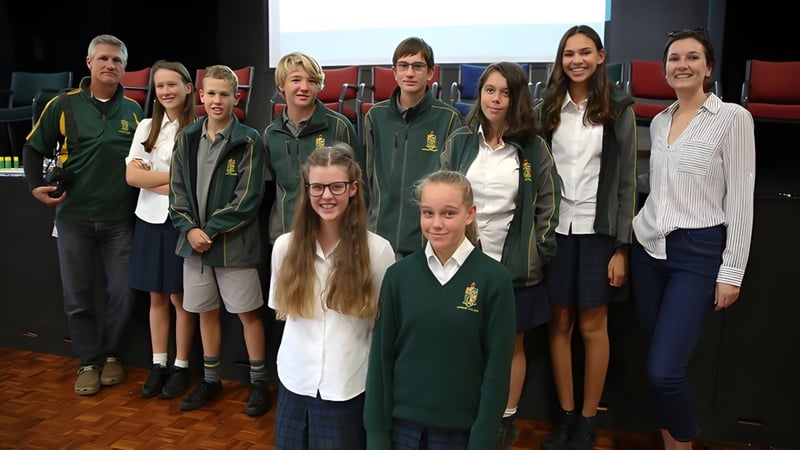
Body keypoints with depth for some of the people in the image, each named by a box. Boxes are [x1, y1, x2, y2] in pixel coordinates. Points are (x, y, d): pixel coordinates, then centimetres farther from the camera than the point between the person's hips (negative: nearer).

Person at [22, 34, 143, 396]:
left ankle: (111, 355, 26)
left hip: (119, 220, 1)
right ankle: (88, 362, 23)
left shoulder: (134, 112, 5)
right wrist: (36, 186, -3)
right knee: (77, 297, 7)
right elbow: (34, 148, 9)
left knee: (121, 293, 6)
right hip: (74, 218, 0)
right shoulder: (64, 105, 1)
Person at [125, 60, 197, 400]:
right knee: (156, 296, 12)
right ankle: (158, 365, 24)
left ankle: (181, 366, 18)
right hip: (149, 219, 5)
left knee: (179, 296, 4)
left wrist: (152, 181, -8)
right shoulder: (146, 127, 7)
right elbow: (132, 175, -2)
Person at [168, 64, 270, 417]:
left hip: (234, 243, -4)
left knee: (247, 312, 5)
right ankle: (210, 379, 31)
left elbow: (248, 199, -13)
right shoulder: (187, 138, 6)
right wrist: (190, 229, -10)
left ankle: (259, 381, 20)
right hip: (194, 240, 5)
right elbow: (177, 189, 6)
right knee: (206, 311, 15)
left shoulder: (248, 141, -8)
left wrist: (211, 231, -15)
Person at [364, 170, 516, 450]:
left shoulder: (494, 278, -11)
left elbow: (497, 367, -8)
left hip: (461, 428, -1)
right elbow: (381, 357, -2)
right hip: (403, 423, 2)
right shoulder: (399, 274, -5)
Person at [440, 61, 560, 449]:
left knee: (512, 344, 12)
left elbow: (548, 203, 3)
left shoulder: (533, 146, -2)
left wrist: (542, 251, -2)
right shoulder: (460, 141, 2)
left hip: (515, 265, -1)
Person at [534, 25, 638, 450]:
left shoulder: (619, 110, 0)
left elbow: (627, 182, -1)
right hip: (555, 228, 2)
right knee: (560, 323, 6)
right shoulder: (546, 109, 5)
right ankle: (565, 414, 22)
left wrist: (622, 246, -6)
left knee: (593, 325, 5)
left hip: (598, 229, -2)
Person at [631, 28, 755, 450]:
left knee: (665, 369, -10)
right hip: (648, 248, 6)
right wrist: (637, 234, 14)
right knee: (656, 364, 9)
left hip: (698, 253, -5)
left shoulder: (733, 117, -6)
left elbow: (741, 198, -8)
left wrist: (732, 271, -10)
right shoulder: (658, 121, 11)